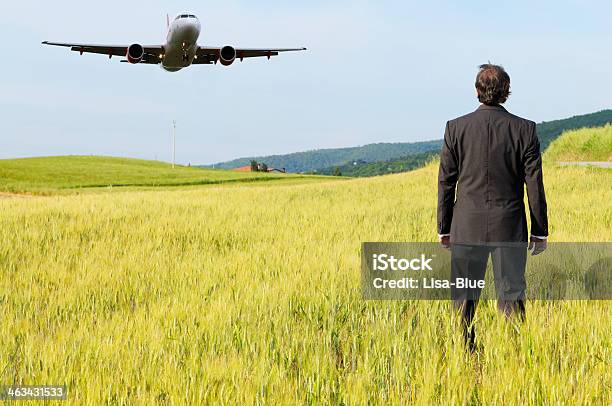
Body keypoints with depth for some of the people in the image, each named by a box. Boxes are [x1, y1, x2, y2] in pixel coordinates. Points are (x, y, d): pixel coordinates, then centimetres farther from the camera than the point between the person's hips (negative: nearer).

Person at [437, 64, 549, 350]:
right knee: (511, 295, 5)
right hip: (510, 228, 0)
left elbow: (446, 182, 1)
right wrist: (540, 230, 6)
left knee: (464, 297, 8)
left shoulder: (456, 128, -2)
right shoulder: (524, 129, -4)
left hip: (467, 228, 0)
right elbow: (535, 184, -2)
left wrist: (443, 228, 10)